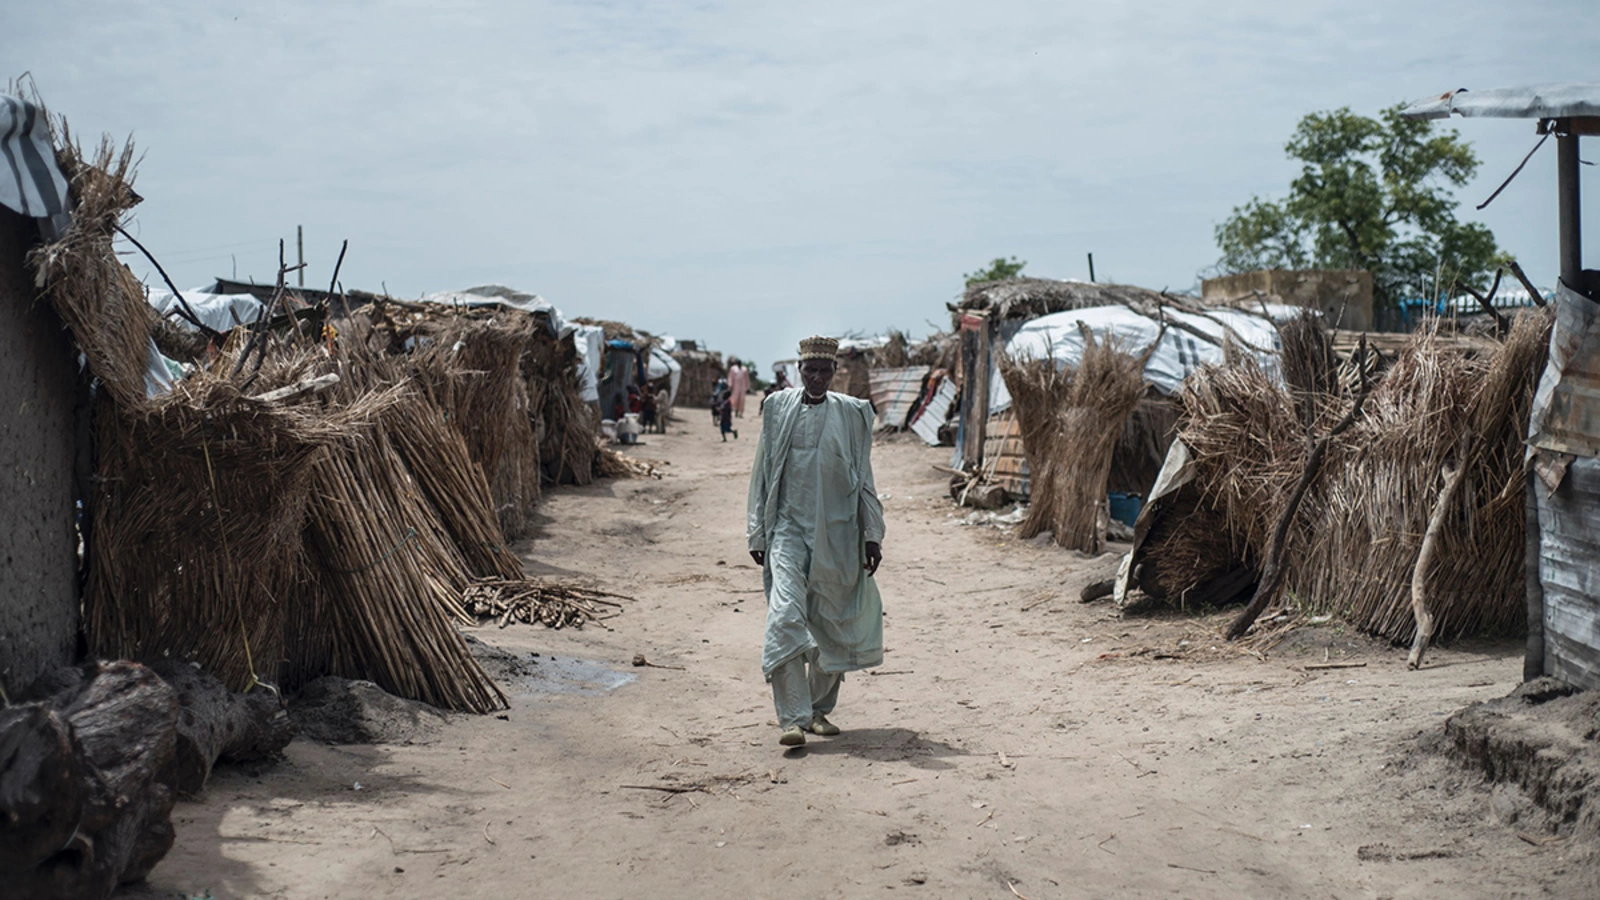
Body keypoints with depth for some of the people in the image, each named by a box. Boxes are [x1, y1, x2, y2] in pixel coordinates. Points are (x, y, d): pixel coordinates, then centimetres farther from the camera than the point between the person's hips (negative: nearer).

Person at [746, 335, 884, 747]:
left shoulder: (851, 413, 5)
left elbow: (864, 479, 9)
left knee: (832, 624, 7)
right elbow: (762, 473, 9)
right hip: (789, 527, -1)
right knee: (786, 617, -16)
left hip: (837, 533, 1)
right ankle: (793, 717, -16)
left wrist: (872, 535, 5)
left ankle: (820, 709, 24)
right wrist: (756, 534, 7)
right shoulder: (778, 408, 5)